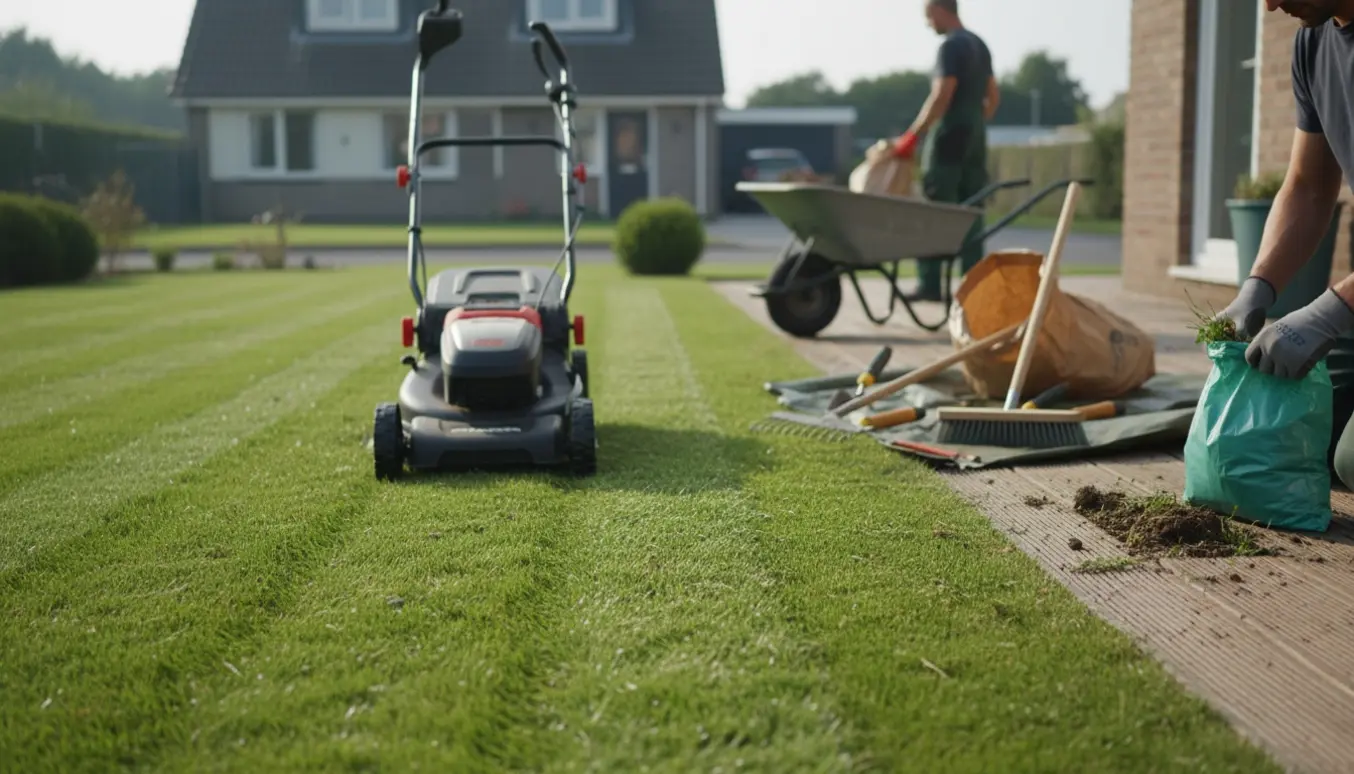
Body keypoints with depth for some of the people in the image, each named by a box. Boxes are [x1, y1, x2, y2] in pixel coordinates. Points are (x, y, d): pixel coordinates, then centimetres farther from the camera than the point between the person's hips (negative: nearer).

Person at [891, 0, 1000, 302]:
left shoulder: (951, 47, -12)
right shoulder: (980, 45, 16)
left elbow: (941, 98, -20)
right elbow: (993, 97, 19)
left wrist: (912, 136, -19)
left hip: (949, 137, -9)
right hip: (975, 139, 9)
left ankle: (930, 285, -7)